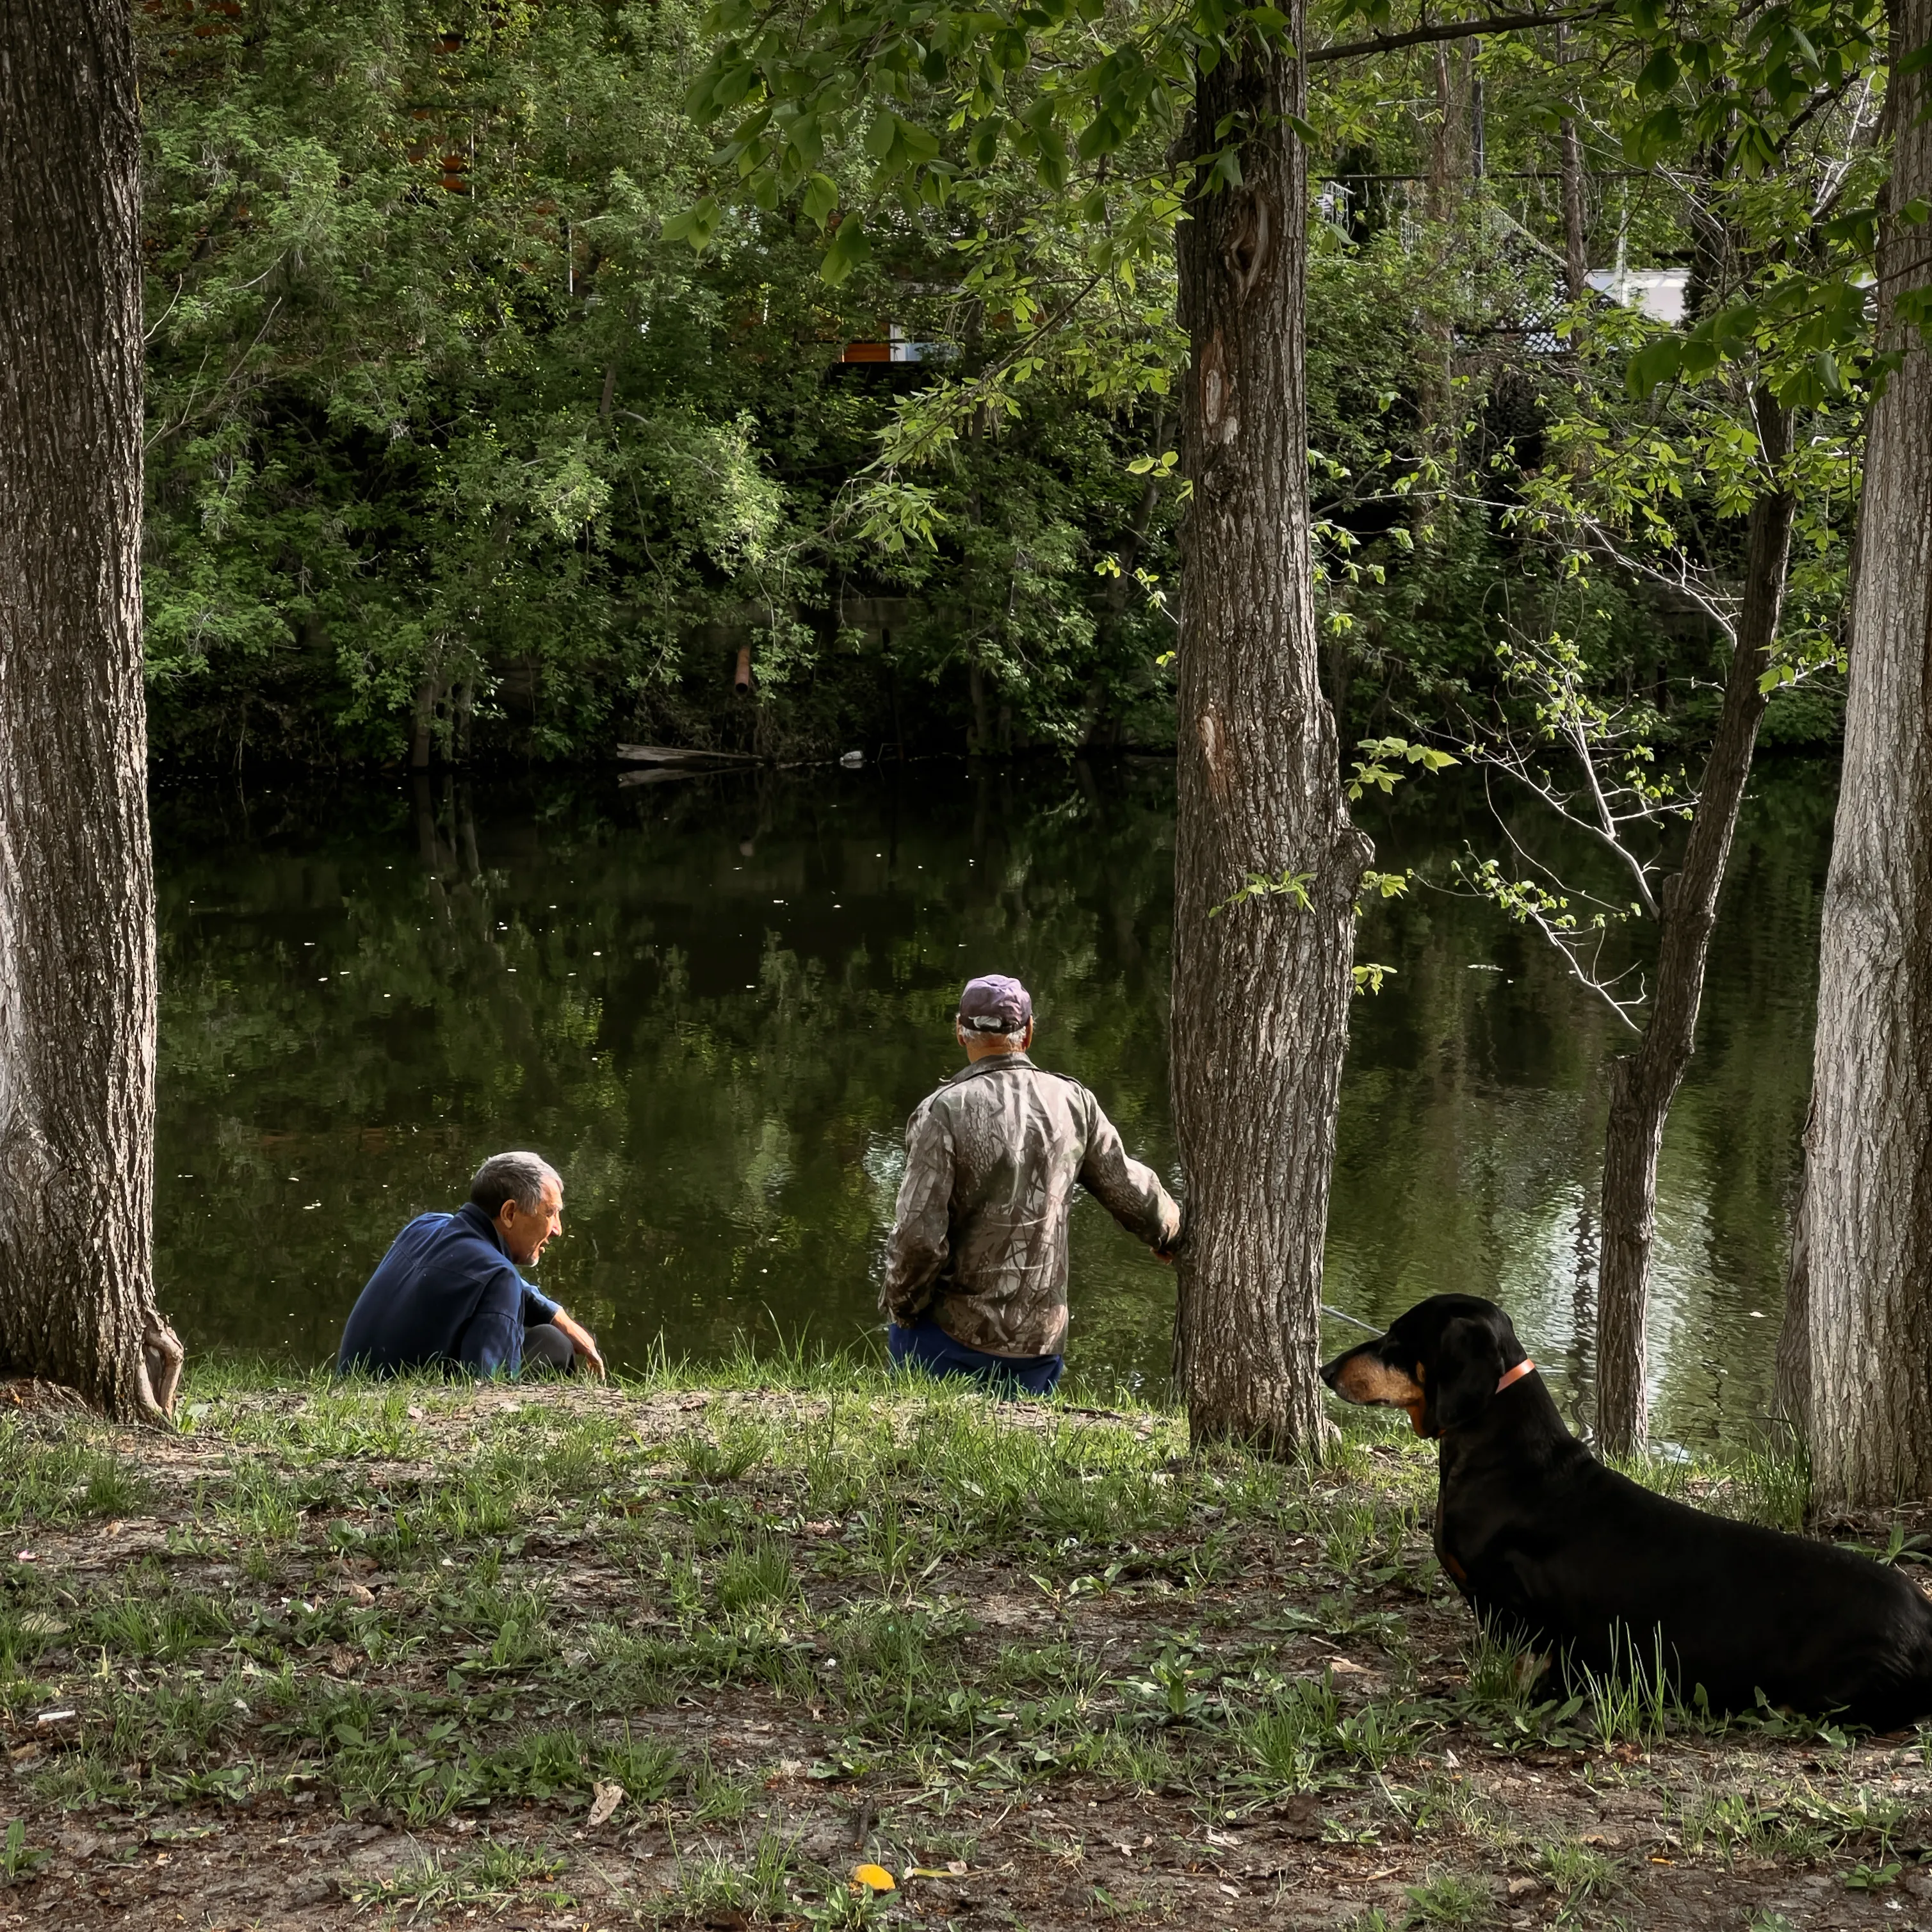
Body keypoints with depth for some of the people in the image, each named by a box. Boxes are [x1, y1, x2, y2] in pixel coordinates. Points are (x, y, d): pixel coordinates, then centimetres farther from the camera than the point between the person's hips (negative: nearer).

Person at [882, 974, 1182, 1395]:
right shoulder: (1073, 1103, 1)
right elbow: (1130, 1190, 12)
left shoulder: (944, 1112, -13)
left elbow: (919, 1236, -16)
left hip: (951, 1333, -4)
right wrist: (1169, 1231, 34)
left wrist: (901, 1306, 1)